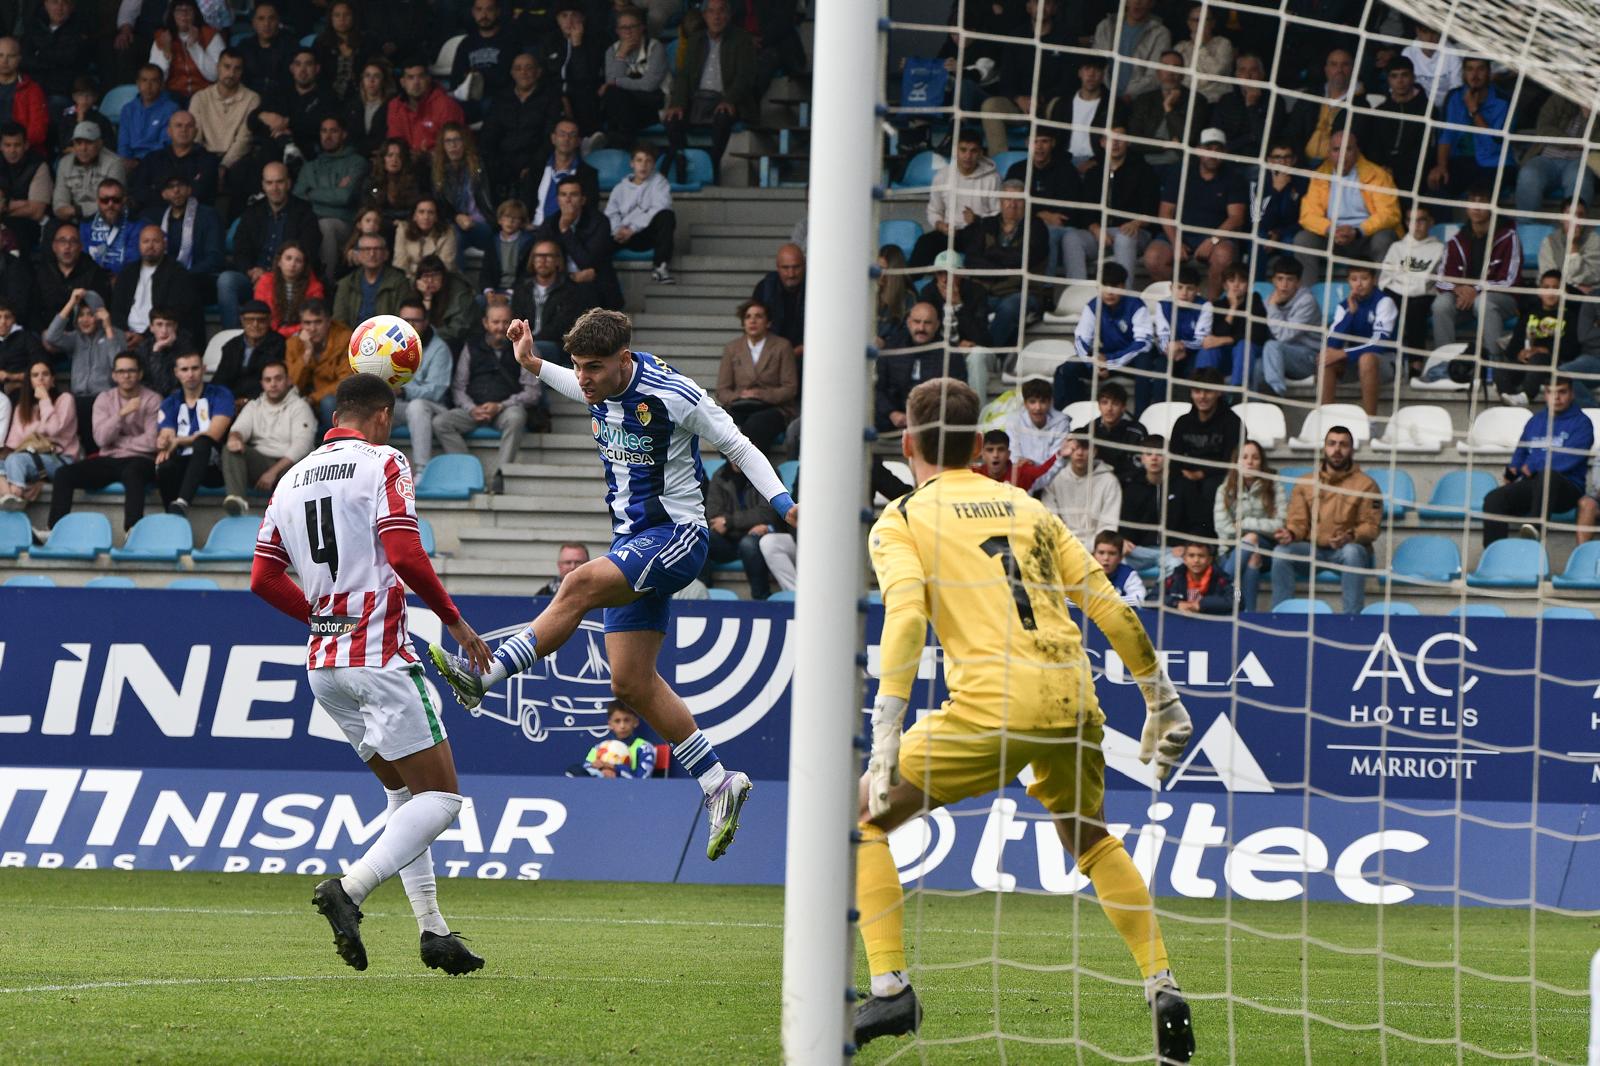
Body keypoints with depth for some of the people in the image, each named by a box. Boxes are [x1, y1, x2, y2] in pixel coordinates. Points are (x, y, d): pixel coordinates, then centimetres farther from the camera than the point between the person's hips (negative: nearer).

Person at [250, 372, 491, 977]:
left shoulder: (294, 478, 13)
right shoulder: (382, 463, -7)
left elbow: (264, 579, 13)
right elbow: (406, 557, -18)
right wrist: (456, 623, -6)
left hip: (323, 665, 8)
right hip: (378, 656, -8)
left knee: (405, 792, 18)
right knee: (440, 795, -4)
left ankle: (431, 928, 11)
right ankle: (349, 889, -23)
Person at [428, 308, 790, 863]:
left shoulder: (674, 395, -18)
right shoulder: (604, 387, 3)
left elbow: (738, 448, -10)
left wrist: (784, 503, -21)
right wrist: (533, 365, 20)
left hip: (676, 536, -8)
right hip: (633, 543, 8)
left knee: (581, 584, -32)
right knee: (631, 682, 3)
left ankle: (485, 673, -33)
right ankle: (719, 783, 11)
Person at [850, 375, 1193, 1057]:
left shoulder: (900, 522, 8)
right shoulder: (1027, 507, 21)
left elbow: (905, 615, -10)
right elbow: (1110, 607, 17)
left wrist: (886, 730, -16)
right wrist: (1160, 698, 23)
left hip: (992, 705, -5)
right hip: (1073, 699, 5)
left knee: (862, 817, 12)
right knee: (1088, 838, 31)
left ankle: (890, 990, -1)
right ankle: (1161, 987, 18)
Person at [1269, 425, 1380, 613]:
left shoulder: (1366, 485, 2)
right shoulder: (1305, 483, 12)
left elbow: (1371, 527, -4)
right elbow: (1298, 522, 8)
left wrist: (1351, 537, -26)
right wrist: (1290, 534, -17)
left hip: (1345, 550, -3)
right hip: (1312, 549, 3)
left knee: (1353, 552, -37)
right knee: (1281, 552, -24)